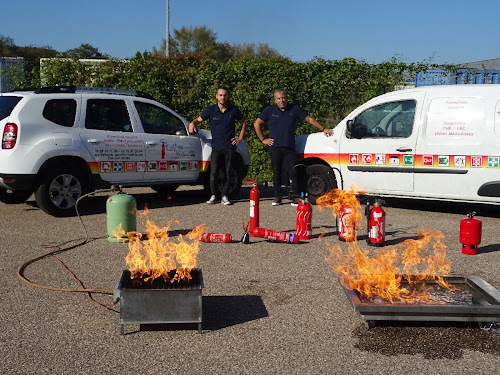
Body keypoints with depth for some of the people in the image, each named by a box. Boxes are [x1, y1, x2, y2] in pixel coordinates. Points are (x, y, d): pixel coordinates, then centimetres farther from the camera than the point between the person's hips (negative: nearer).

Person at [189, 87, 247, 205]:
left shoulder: (234, 110, 3)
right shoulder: (210, 110, 1)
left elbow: (243, 123, 17)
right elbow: (199, 120, 10)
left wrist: (240, 138, 8)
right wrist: (192, 123, -14)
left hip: (230, 146, 1)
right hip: (216, 146, -1)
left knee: (228, 173, 3)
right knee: (213, 172, -9)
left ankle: (224, 196, 15)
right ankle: (214, 195, 6)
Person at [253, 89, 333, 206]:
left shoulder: (294, 109, 8)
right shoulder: (269, 110, 7)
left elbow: (309, 119, 12)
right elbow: (257, 124, 13)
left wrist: (323, 129, 5)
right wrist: (263, 139, 7)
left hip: (290, 148, 0)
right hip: (275, 147, 0)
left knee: (294, 172, -8)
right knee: (276, 173, 3)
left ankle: (295, 197, -2)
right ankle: (277, 197, 13)